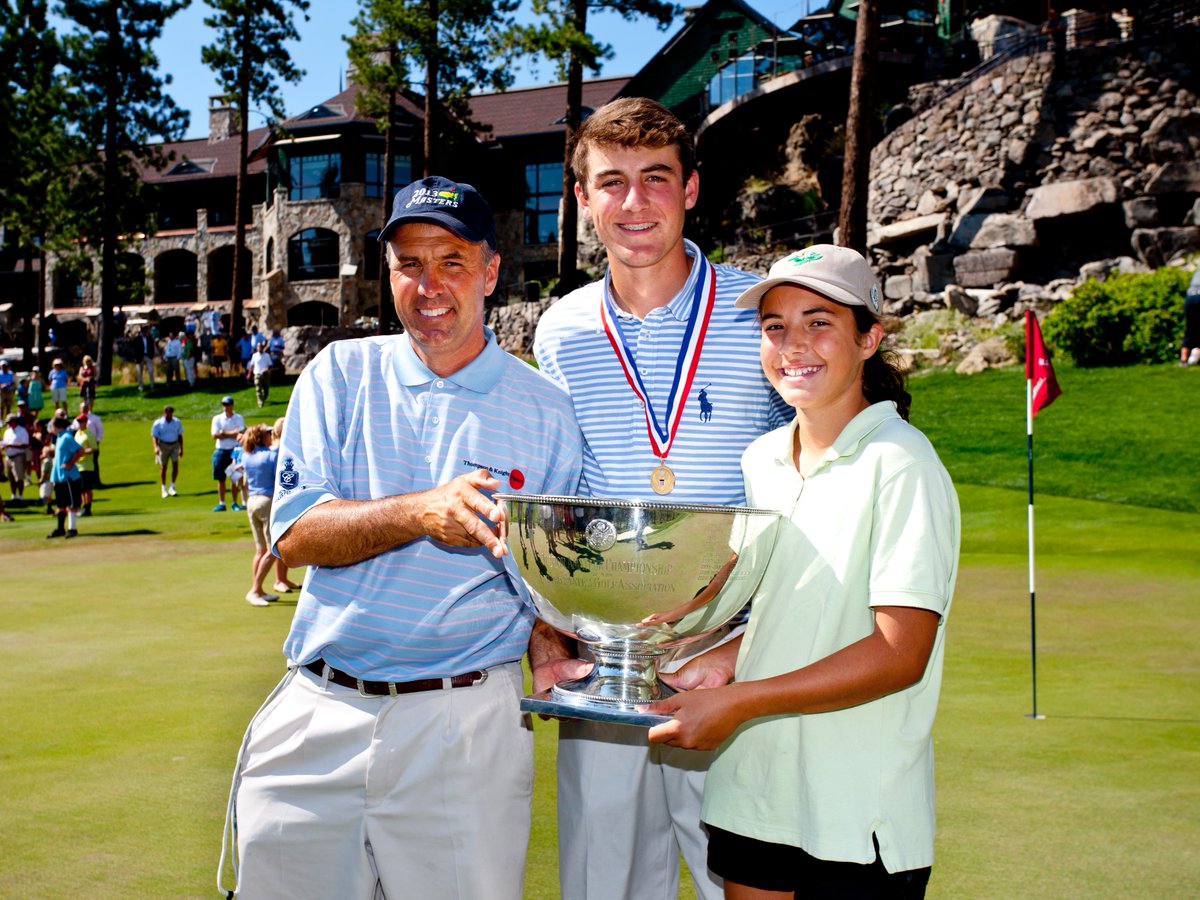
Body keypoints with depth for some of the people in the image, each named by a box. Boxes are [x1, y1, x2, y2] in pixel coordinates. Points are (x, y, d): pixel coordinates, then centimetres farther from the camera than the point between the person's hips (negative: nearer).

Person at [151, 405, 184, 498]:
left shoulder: (177, 422, 2)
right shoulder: (158, 423, -6)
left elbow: (180, 436, 10)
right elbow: (154, 437, -8)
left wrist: (181, 448, 8)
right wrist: (156, 447, -25)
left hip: (174, 445, 2)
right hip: (163, 445, -2)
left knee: (175, 465, -11)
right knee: (163, 467, 4)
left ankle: (172, 487, 1)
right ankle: (164, 489, 16)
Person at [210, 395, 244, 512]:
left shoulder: (239, 418, 4)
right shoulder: (217, 419, 6)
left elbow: (240, 433, -9)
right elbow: (215, 436, -5)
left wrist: (224, 433, -10)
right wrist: (231, 434, -10)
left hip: (234, 451, -2)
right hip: (221, 451, 2)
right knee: (220, 479, 4)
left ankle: (235, 503, 5)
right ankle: (221, 504, 10)